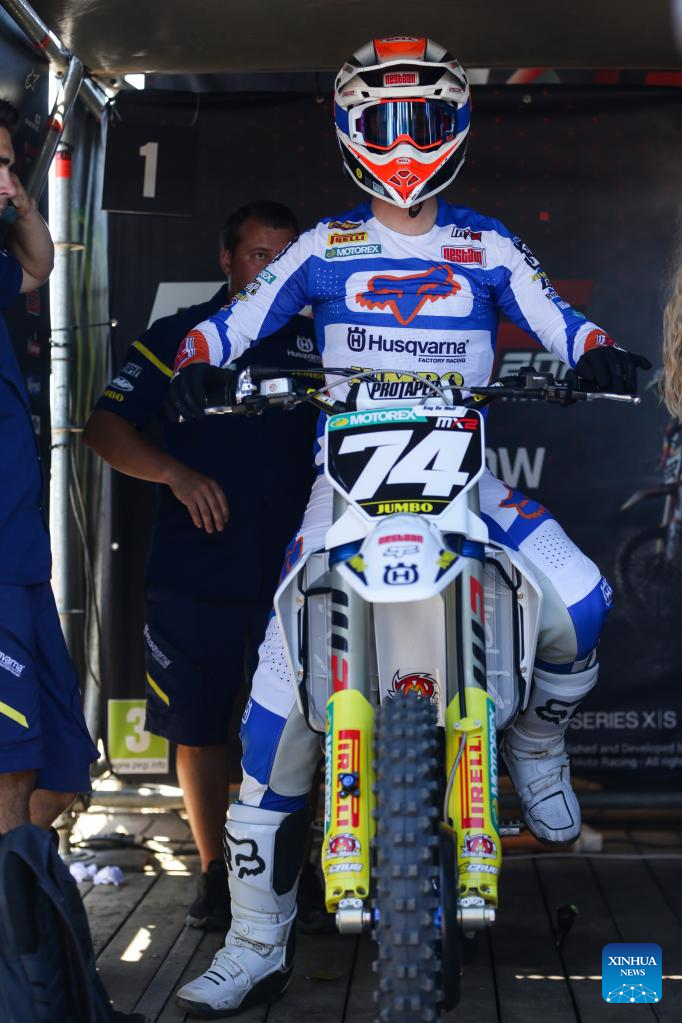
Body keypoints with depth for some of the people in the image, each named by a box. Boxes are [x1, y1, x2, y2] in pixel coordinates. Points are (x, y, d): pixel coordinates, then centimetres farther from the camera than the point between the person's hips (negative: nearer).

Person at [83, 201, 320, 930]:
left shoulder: (317, 344, 11)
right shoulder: (178, 337, 5)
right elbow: (105, 425, -2)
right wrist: (175, 471, -19)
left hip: (290, 574, 1)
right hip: (192, 575, -1)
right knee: (199, 729, 6)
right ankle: (214, 872, 20)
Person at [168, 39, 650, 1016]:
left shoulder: (487, 246, 13)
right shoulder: (325, 248, 12)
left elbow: (557, 318, 6)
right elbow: (240, 316, 8)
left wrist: (599, 354, -15)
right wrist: (196, 363, -12)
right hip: (347, 482, 0)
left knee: (581, 601, -27)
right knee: (278, 697, -12)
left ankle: (537, 738, 10)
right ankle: (256, 943, -2)